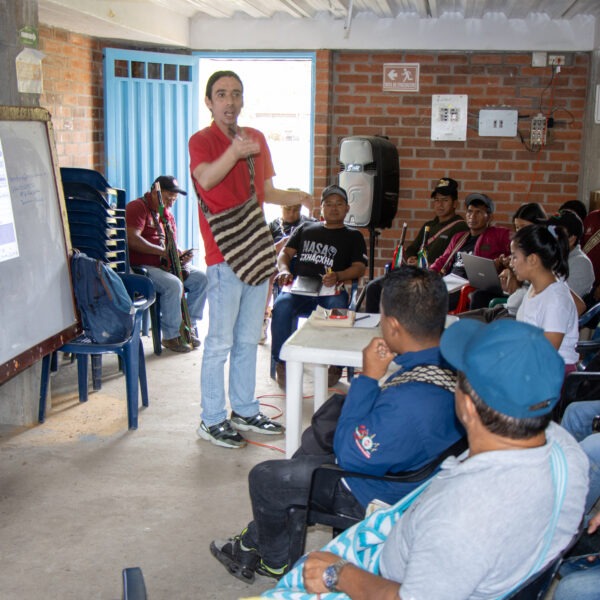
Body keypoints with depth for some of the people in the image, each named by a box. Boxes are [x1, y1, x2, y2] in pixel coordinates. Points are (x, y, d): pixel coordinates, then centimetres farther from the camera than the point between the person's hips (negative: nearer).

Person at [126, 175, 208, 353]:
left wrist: (180, 255, -3)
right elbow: (132, 240, -23)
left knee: (201, 279, -5)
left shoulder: (167, 215, 19)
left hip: (165, 264, 9)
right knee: (174, 284, -32)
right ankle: (171, 336, -18)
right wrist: (163, 252, -22)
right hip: (140, 266, -9)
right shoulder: (137, 207, -9)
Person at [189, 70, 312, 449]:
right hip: (225, 257, -7)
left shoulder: (257, 138, 13)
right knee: (220, 342, -1)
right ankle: (212, 420, 10)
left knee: (249, 339, 15)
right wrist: (235, 151, -46)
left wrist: (298, 198, 2)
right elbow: (205, 179, -29)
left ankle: (245, 411, 28)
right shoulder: (202, 140, -7)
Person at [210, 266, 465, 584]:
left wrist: (368, 377, -23)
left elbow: (350, 454, -24)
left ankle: (274, 560, 40)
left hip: (375, 496, -9)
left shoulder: (408, 402, -43)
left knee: (264, 478, 10)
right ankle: (253, 544, 42)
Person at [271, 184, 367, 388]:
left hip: (331, 289, -1)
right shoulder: (305, 229, 28)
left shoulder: (353, 236, 20)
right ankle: (282, 362, -18)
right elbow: (285, 252, 21)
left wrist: (337, 276, -14)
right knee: (281, 307, -32)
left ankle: (335, 364, -18)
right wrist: (284, 270, -3)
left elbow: (359, 268, 7)